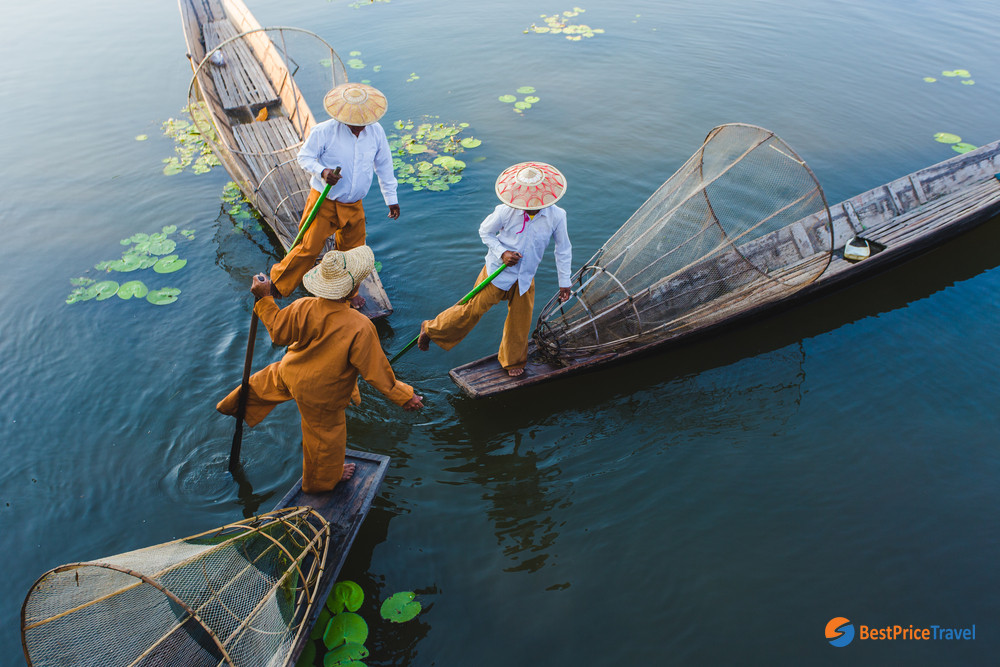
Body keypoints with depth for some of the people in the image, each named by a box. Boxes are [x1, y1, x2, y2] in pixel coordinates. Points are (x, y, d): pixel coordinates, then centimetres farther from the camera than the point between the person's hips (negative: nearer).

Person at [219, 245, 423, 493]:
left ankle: (234, 406, 68)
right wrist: (404, 396, -19)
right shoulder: (360, 328, -39)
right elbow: (376, 371, -31)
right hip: (320, 394, -4)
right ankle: (322, 480, 52)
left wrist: (264, 298, 2)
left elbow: (278, 332, -8)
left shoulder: (303, 308, -27)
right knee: (325, 435, 23)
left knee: (265, 382, 38)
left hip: (289, 373, 4)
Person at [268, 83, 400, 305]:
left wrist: (391, 198, 12)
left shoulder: (376, 131, -4)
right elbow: (304, 156, -5)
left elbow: (384, 166, 8)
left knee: (352, 251, 14)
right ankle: (277, 283, 17)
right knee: (309, 248, -4)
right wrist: (322, 171, -26)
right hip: (323, 202, -4)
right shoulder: (324, 131, -17)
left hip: (353, 206, 4)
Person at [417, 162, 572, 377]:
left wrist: (564, 283, 2)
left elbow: (564, 250, -2)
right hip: (498, 271, -3)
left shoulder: (556, 216, -17)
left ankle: (512, 361, 40)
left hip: (525, 278, 3)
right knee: (473, 309, 2)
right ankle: (431, 329, 25)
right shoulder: (506, 211, -22)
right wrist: (502, 253, -19)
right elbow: (485, 231, -4)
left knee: (520, 321, 13)